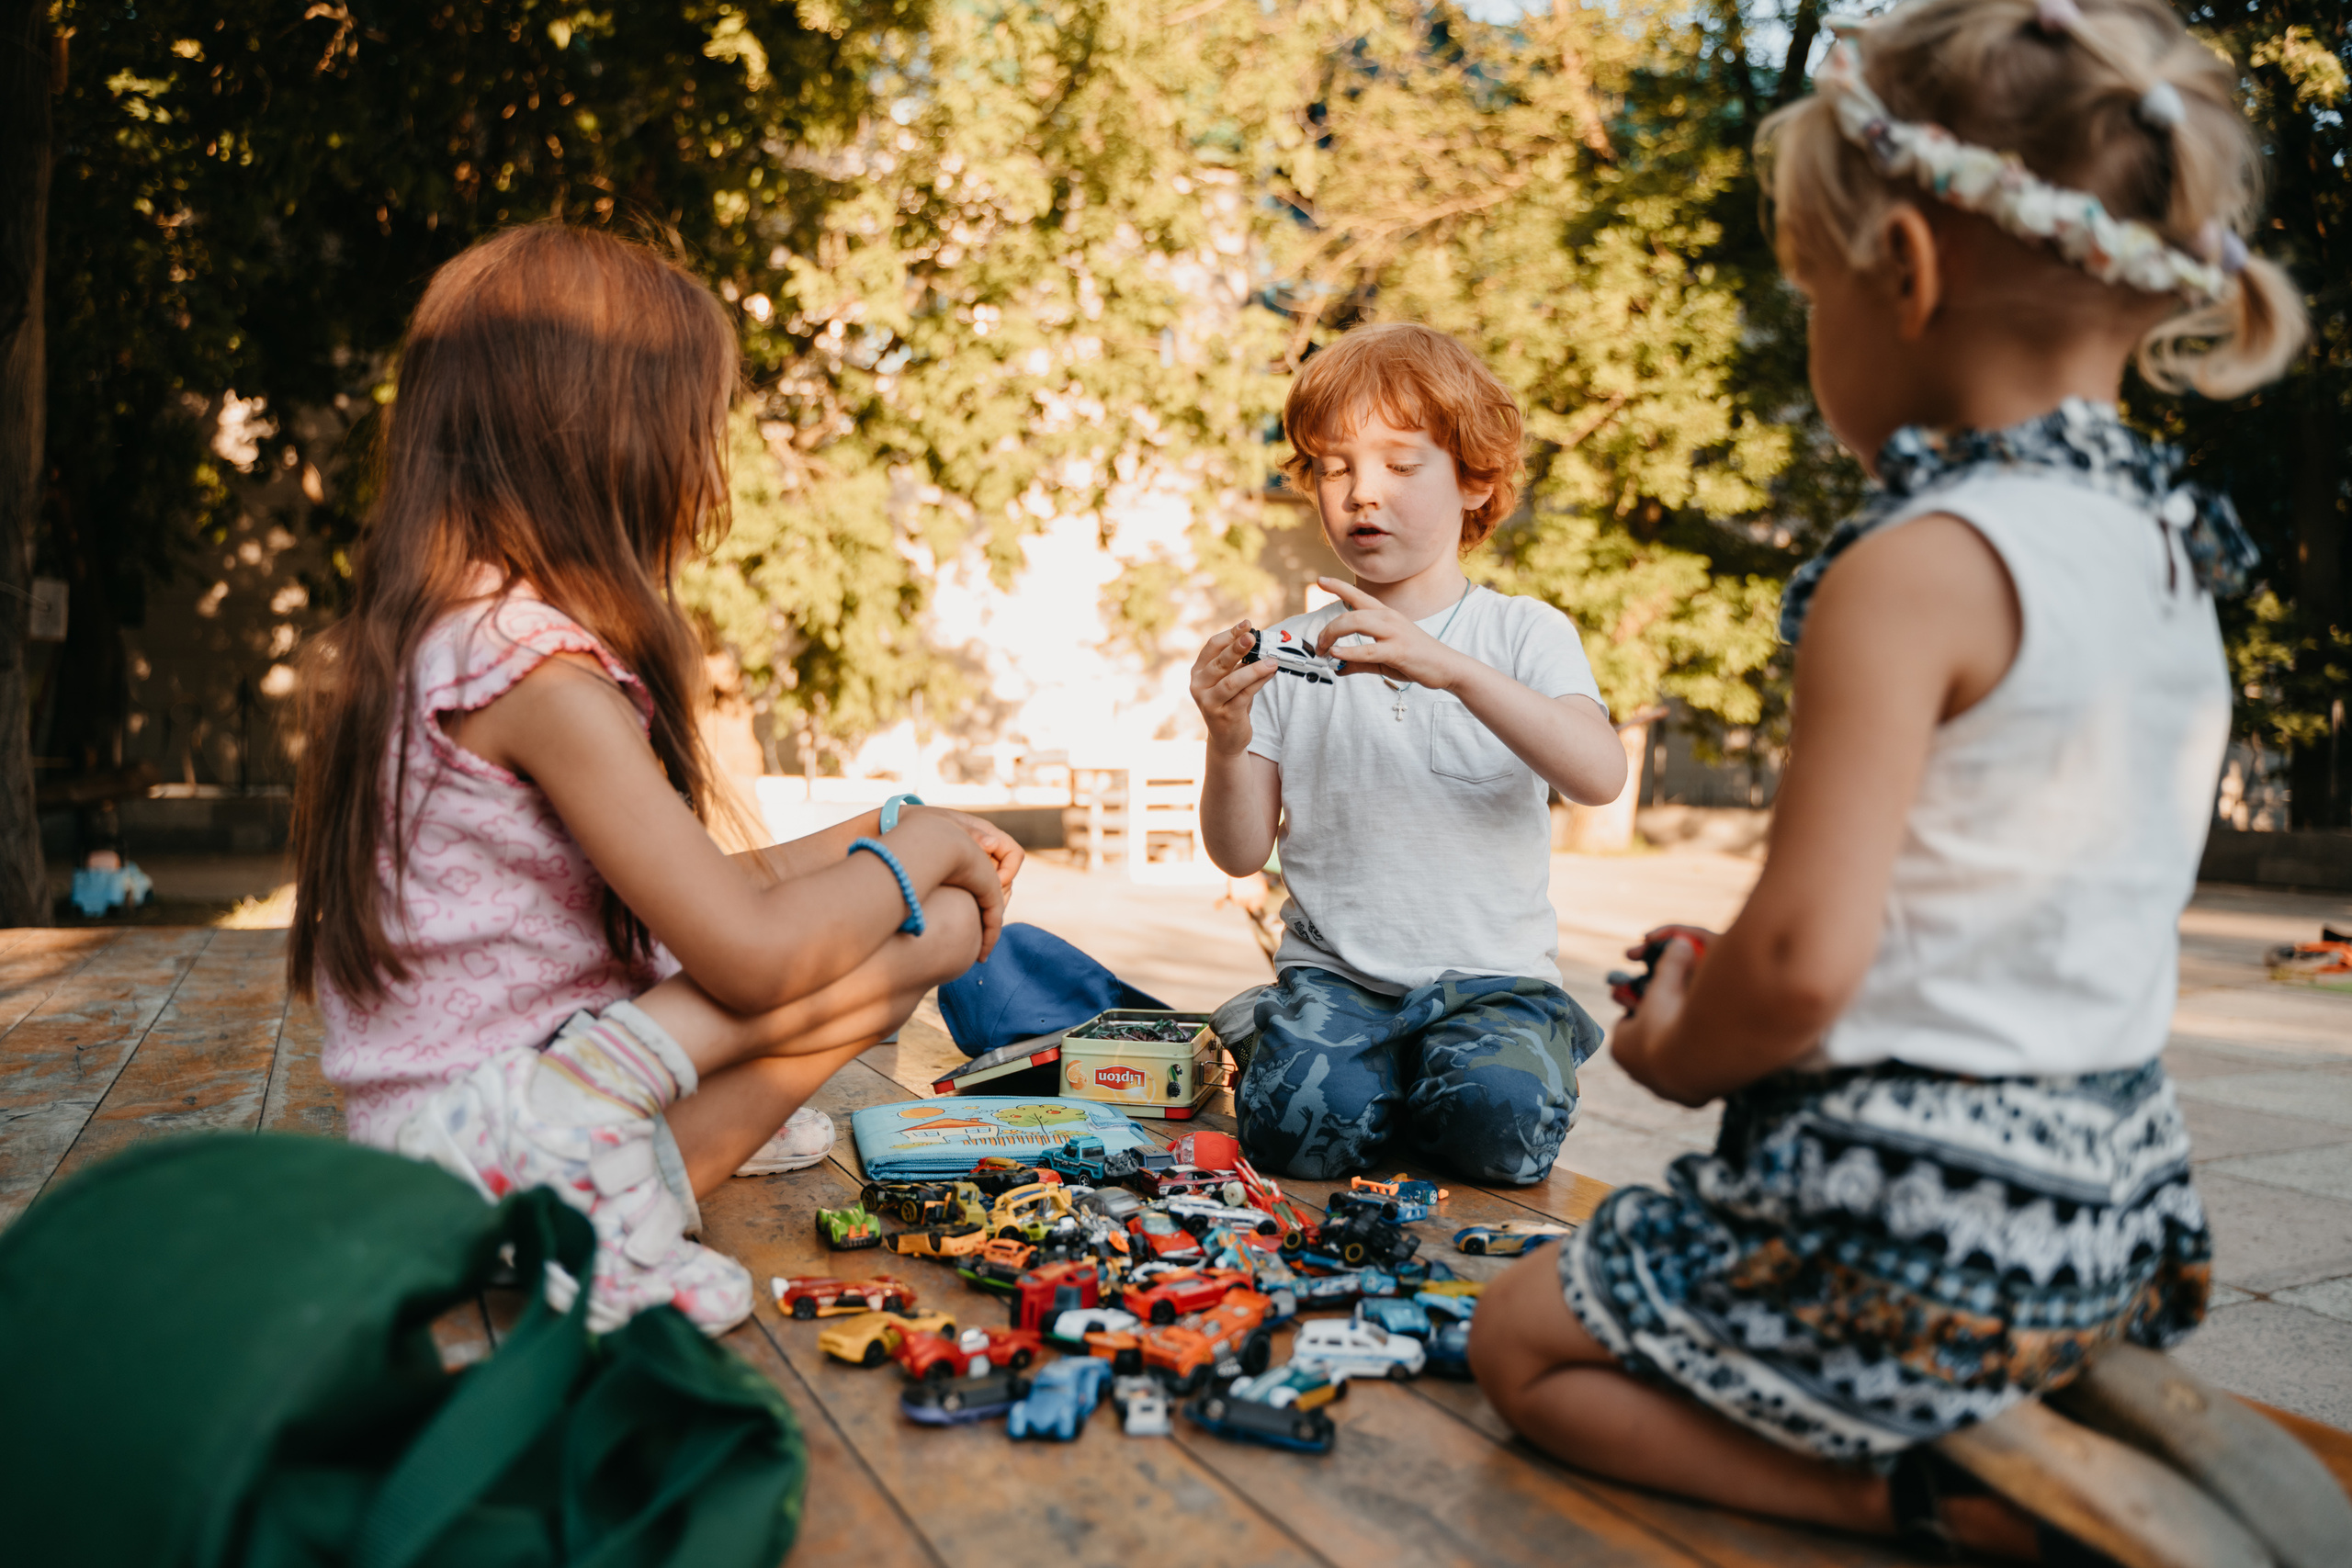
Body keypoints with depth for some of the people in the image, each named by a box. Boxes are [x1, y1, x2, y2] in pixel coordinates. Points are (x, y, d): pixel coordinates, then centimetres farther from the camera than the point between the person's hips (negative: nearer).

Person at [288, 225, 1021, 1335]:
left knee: (931, 913, 10)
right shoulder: (539, 667, -22)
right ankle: (620, 1208, -21)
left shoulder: (429, 632, 10)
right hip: (486, 1141, -9)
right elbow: (751, 952, -23)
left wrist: (879, 834, 9)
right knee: (936, 929, -13)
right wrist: (915, 845, -6)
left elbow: (690, 894, 11)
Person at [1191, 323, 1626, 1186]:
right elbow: (1240, 853, 4)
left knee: (1506, 1123, -28)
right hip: (1332, 969, 1)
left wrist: (1449, 666, -30)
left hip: (1492, 974, 0)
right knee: (1299, 1126, -27)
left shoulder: (1525, 632, 2)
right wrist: (1228, 741, -17)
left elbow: (1600, 775, -18)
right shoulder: (1290, 651, 6)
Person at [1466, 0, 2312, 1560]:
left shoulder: (1912, 569, -22)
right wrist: (1724, 990, 13)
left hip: (1914, 1211, -9)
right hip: (2109, 1190, 9)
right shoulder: (2172, 560, 6)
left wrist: (1678, 1049, -4)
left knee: (1524, 1339, 12)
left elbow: (1805, 962, -26)